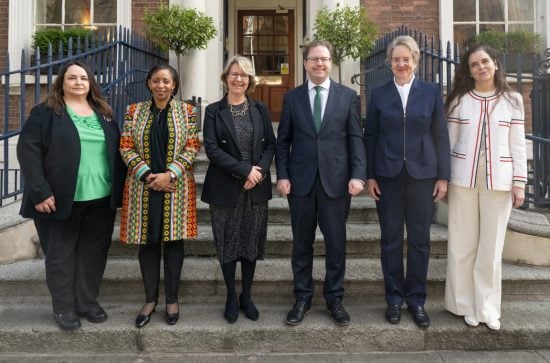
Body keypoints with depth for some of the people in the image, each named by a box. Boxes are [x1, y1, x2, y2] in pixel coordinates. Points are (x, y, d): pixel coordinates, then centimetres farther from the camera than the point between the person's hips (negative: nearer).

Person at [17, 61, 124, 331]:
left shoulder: (103, 113, 14)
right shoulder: (45, 112, -1)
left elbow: (116, 151, 14)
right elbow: (28, 150, -8)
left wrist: (118, 189, 6)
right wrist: (40, 191, -17)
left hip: (101, 199, 4)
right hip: (61, 199, -4)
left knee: (94, 252, 11)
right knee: (60, 254, 7)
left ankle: (88, 302, 27)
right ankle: (63, 307, 22)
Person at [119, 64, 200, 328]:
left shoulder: (186, 111, 4)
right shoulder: (134, 111, 6)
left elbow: (192, 147, -2)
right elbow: (126, 148, 1)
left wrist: (169, 174, -14)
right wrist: (148, 175, -12)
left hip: (176, 186, -1)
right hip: (143, 187, 1)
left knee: (173, 242, 5)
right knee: (147, 242, 7)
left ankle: (172, 300, 20)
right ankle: (150, 300, 22)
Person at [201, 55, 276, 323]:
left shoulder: (260, 109, 7)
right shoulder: (214, 111, 0)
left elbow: (270, 144, 5)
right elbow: (211, 149, -9)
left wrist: (259, 171, -13)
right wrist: (244, 169, -16)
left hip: (256, 187, 2)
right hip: (225, 187, -2)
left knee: (252, 241, 8)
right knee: (227, 243, 6)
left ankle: (246, 295, 26)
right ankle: (231, 296, 24)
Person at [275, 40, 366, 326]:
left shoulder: (348, 96, 6)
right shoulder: (292, 97, 8)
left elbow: (356, 139, 2)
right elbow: (283, 141, 7)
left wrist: (358, 175, -9)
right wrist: (282, 175, -3)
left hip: (336, 181, 0)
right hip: (300, 181, 1)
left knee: (336, 243, 7)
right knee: (301, 244, 10)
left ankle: (334, 298, 24)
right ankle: (302, 298, 24)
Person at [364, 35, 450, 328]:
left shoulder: (431, 92, 5)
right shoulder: (379, 94, 6)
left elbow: (441, 136, 4)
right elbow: (369, 136, 5)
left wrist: (443, 176, -1)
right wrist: (369, 176, -1)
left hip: (422, 175, 0)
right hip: (388, 176, 0)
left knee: (419, 239, 6)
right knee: (390, 238, 5)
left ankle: (416, 299, 20)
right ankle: (394, 298, 19)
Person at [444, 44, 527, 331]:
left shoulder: (512, 100, 6)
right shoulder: (459, 100, 4)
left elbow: (517, 145, 5)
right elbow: (449, 142, 5)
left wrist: (519, 182, -1)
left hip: (498, 180, 0)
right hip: (463, 179, 0)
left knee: (491, 246, 6)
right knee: (462, 244, 5)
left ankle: (487, 307, 20)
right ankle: (466, 304, 20)